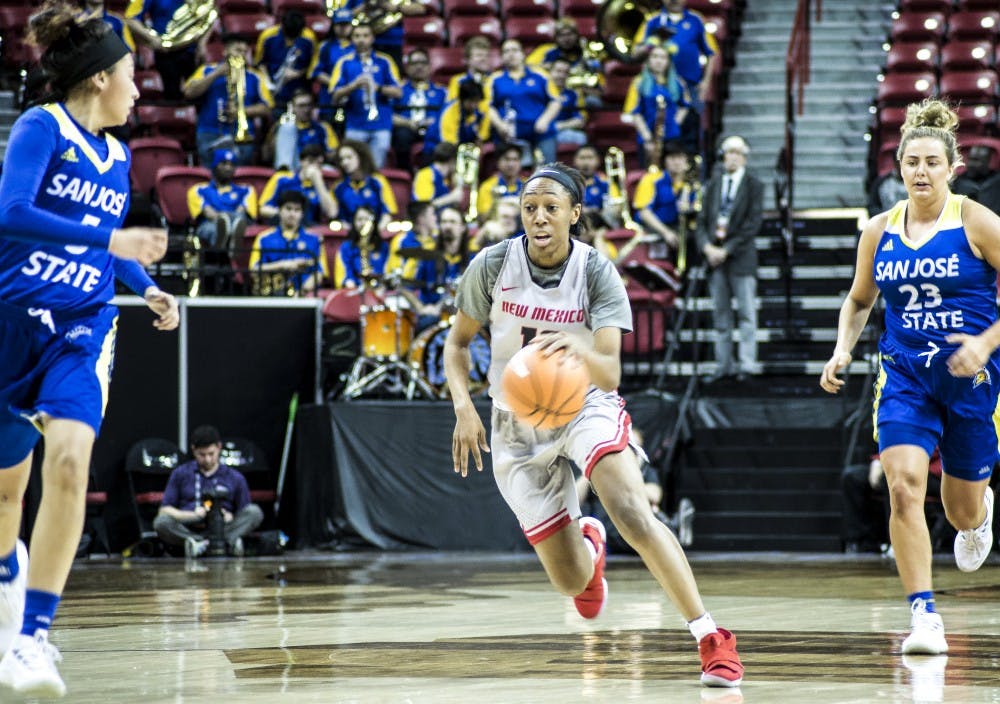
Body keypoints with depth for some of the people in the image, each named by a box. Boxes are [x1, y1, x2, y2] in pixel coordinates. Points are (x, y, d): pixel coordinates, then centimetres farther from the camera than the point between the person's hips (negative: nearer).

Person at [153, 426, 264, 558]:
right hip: (187, 531, -1)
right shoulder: (180, 474, 13)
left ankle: (229, 540, -42)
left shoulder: (235, 478, 13)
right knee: (161, 522, -32)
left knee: (255, 512, -22)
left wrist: (230, 518, -12)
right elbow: (164, 511, 8)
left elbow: (247, 516, 11)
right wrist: (193, 515, -9)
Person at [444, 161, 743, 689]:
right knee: (571, 580, 0)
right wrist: (463, 406, -13)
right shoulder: (493, 265, -12)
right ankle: (588, 544, 41)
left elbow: (609, 374, -25)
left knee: (632, 513, -30)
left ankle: (710, 637, -25)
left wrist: (578, 348, -47)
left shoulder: (597, 273, -16)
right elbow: (458, 340, 3)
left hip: (585, 407, -1)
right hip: (518, 423, 2)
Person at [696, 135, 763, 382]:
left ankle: (747, 364, -3)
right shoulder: (712, 184, 13)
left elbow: (753, 224, -7)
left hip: (741, 257, -4)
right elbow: (702, 220, 11)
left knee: (746, 313, -4)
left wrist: (727, 249, -12)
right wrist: (707, 247, -7)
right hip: (714, 255, 4)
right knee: (720, 313, 6)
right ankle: (724, 365, 9)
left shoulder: (754, 185, 0)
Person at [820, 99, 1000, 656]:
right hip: (905, 376, 2)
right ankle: (924, 616, -17)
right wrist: (844, 349, 2)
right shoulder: (880, 232, 3)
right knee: (904, 489, -20)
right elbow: (859, 301, 18)